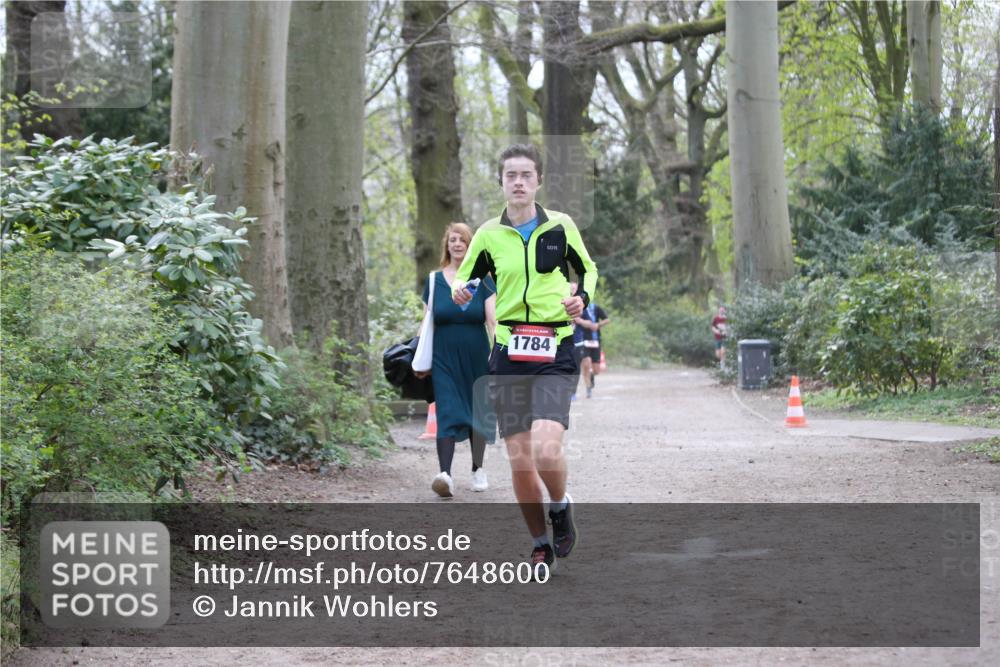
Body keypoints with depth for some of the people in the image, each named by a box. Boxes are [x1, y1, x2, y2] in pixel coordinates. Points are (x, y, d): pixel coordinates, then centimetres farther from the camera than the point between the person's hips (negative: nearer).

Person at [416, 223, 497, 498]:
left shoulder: (482, 280, 3)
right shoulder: (434, 281, 6)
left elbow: (493, 321, -4)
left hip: (476, 359, 0)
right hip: (444, 359, 0)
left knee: (477, 414, 9)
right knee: (447, 414, -13)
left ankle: (478, 469, 26)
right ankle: (445, 474, -24)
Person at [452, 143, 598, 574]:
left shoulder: (561, 226, 4)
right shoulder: (488, 235, 6)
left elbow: (587, 269, 19)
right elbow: (465, 279, 16)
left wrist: (582, 297, -2)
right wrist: (459, 292, -7)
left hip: (555, 352, -2)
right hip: (507, 352, 2)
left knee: (546, 448, -20)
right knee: (518, 458, 0)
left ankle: (561, 507, 12)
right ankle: (541, 545, 18)